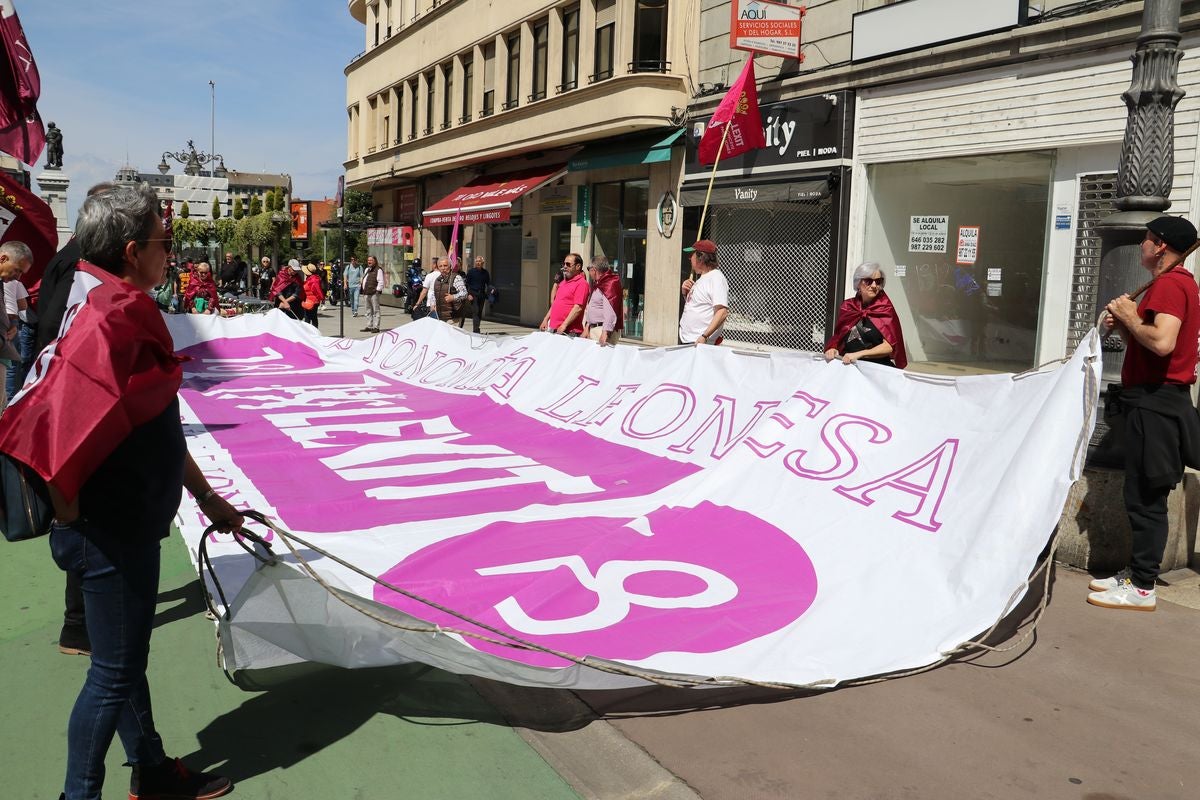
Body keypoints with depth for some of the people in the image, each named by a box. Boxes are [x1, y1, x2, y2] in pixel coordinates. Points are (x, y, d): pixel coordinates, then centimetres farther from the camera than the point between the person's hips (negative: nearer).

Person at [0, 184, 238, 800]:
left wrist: (206, 497, 21)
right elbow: (52, 416, -32)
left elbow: (162, 428, 17)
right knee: (115, 671, 6)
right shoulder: (111, 317, -23)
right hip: (111, 527, -10)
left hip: (126, 522, 10)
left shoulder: (125, 310, 10)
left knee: (126, 658, 22)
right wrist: (66, 503, -17)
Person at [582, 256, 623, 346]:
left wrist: (605, 332, -31)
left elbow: (610, 311, -25)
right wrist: (587, 327, 19)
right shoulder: (597, 285, 20)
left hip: (604, 329, -10)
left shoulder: (611, 284, -14)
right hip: (593, 329, 10)